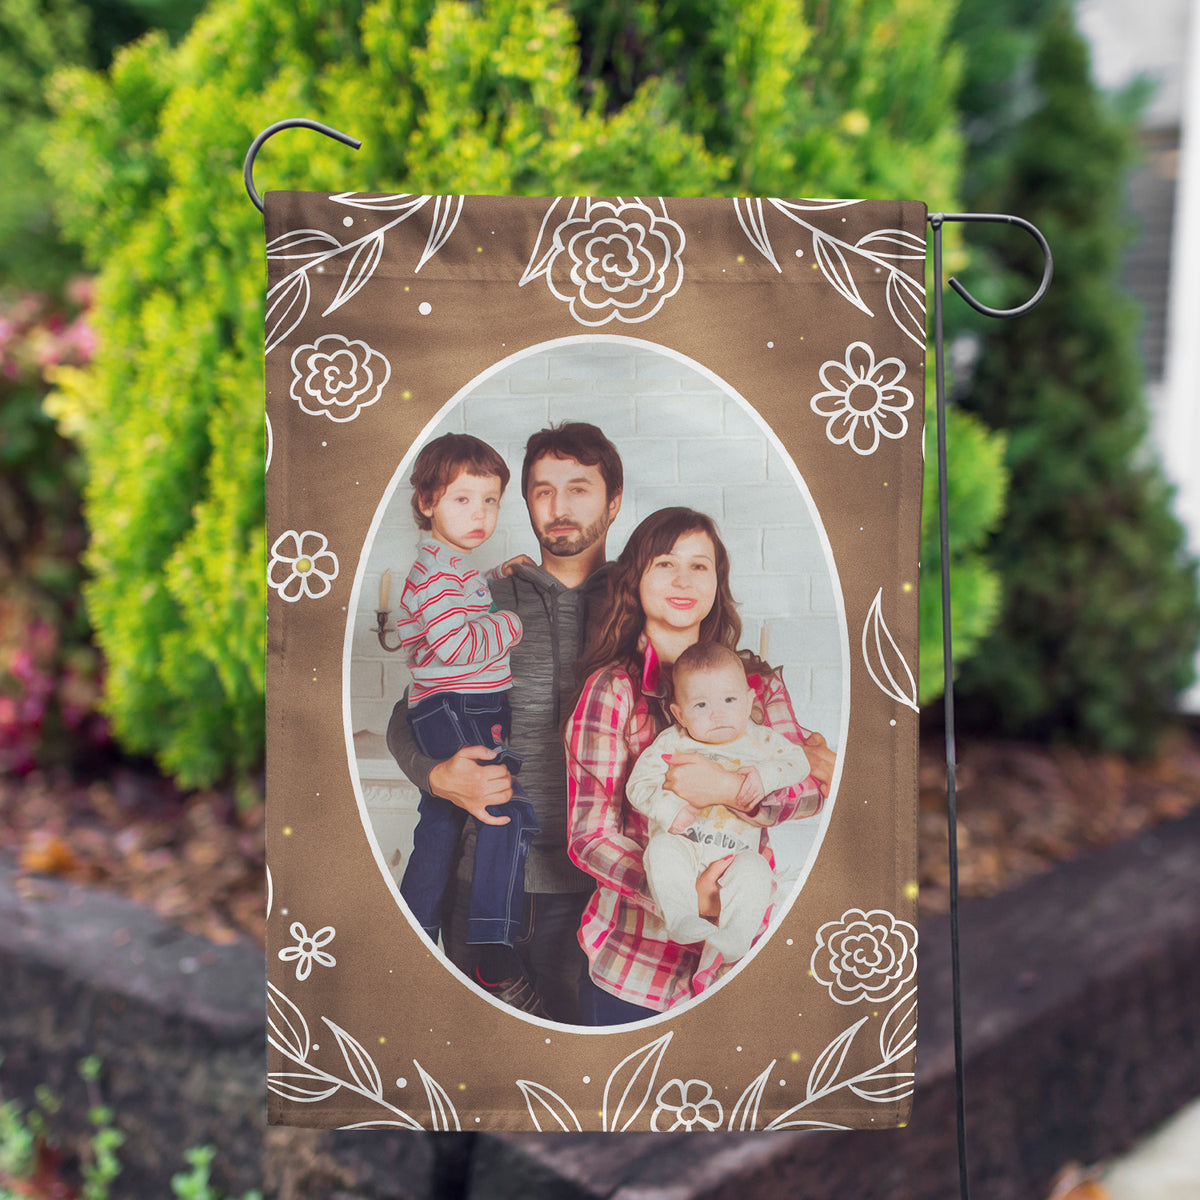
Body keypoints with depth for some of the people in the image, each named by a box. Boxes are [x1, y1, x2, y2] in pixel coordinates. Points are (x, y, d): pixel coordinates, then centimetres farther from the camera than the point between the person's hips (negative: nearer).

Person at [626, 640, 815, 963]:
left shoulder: (759, 740, 9)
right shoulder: (671, 744, 3)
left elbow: (798, 761, 6)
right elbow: (639, 783, -3)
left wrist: (765, 775, -14)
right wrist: (669, 809, -22)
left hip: (736, 854, 0)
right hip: (684, 844, 0)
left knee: (754, 870, -30)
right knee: (662, 848, -31)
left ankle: (734, 939, -28)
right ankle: (680, 917, -31)